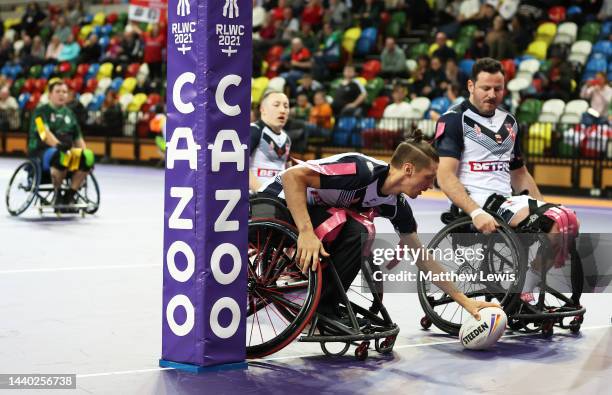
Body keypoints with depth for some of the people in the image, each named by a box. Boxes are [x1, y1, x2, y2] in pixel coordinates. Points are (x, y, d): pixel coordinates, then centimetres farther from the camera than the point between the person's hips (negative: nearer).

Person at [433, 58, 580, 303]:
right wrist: (476, 212, -27)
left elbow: (520, 174, 27)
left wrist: (543, 207, 11)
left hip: (507, 200, 8)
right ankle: (520, 296, -18)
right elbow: (445, 176, -14)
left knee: (567, 220, -17)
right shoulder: (455, 119, -3)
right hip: (476, 201, -8)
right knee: (554, 225, -27)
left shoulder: (508, 122, 20)